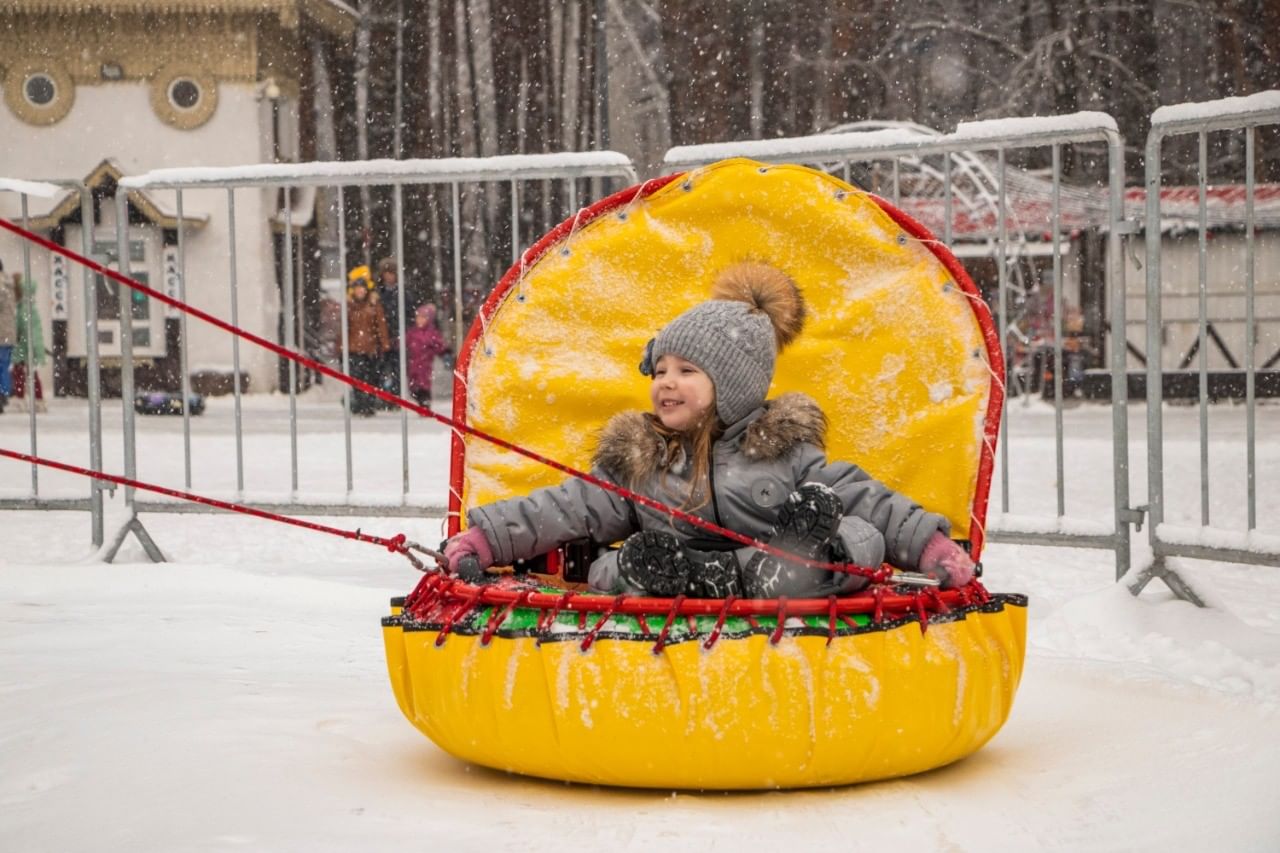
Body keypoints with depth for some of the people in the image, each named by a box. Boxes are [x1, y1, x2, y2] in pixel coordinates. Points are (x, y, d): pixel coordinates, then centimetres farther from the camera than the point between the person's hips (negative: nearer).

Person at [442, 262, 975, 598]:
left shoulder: (785, 448, 10)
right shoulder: (633, 458, 14)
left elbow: (865, 501, 6)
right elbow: (568, 508, 8)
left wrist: (933, 546, -7)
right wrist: (486, 537, -5)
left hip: (776, 595, 0)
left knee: (860, 541, -21)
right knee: (610, 571, -24)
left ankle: (731, 576, -40)